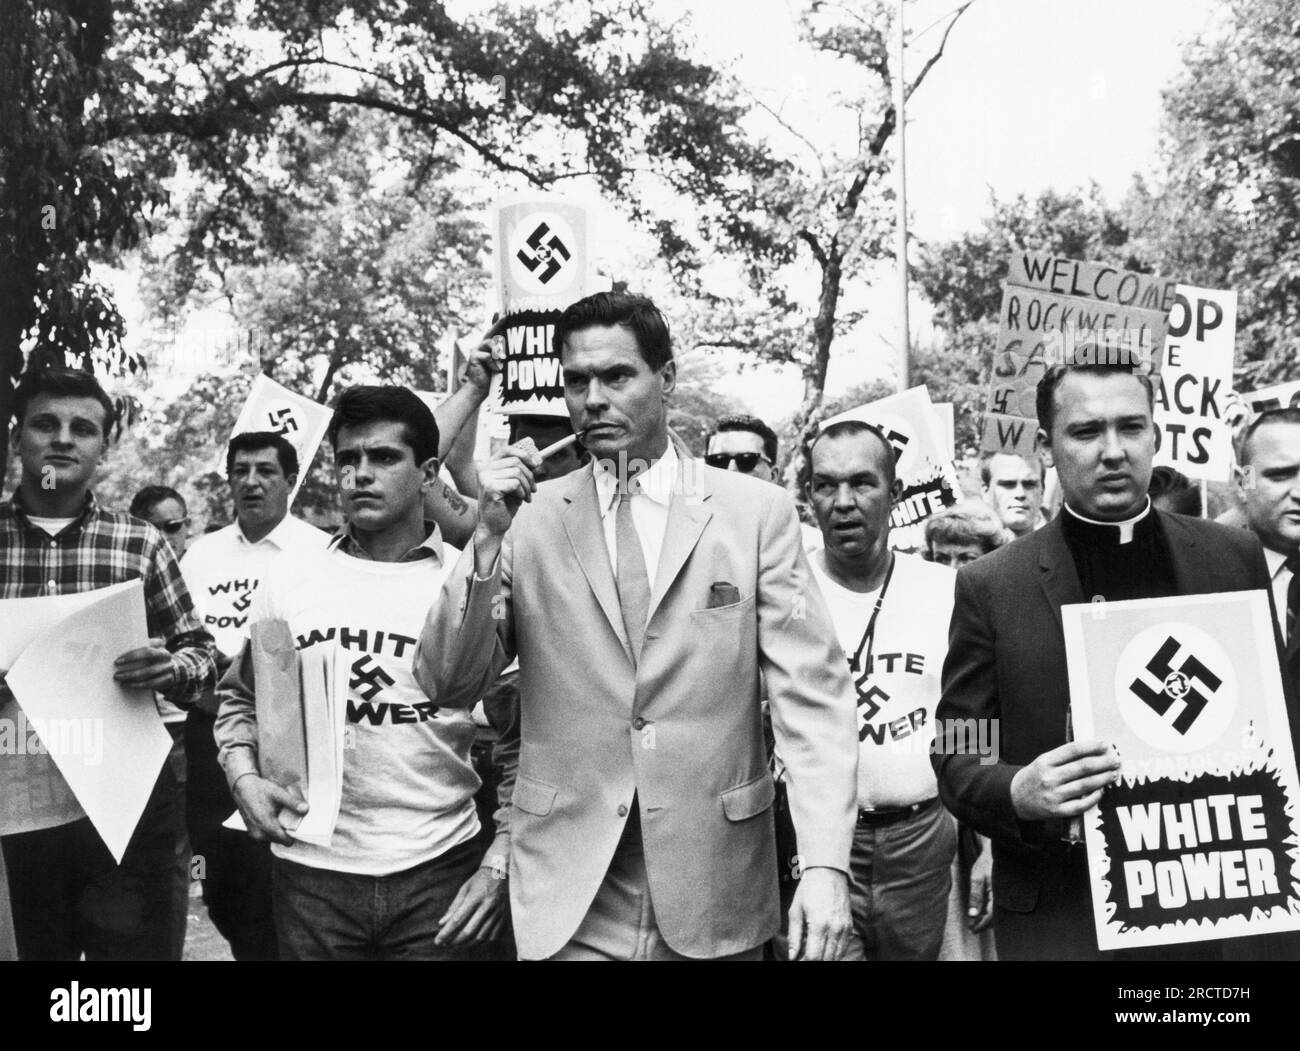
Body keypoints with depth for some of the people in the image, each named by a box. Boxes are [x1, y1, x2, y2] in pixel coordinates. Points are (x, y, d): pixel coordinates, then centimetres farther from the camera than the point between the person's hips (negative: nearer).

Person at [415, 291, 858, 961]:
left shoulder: (758, 511, -2)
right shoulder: (529, 518, 0)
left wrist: (825, 866, -15)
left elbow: (810, 698, -5)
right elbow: (446, 686, -1)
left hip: (715, 892, 0)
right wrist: (488, 537, -14)